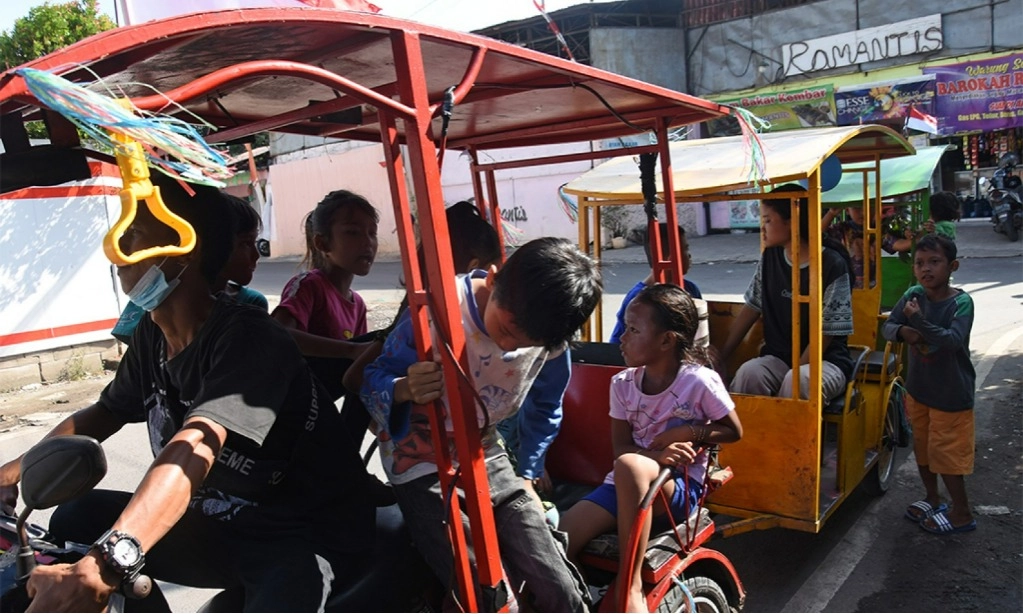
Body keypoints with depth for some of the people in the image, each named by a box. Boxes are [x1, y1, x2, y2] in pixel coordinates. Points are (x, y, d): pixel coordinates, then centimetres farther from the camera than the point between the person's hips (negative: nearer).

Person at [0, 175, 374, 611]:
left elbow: (194, 449, -37)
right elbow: (103, 413, 14)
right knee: (78, 519, 1)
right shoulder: (151, 335, 1)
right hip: (220, 526, 8)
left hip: (307, 537, -7)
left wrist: (101, 567, -47)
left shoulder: (248, 338, -23)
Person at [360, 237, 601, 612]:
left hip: (488, 459, 5)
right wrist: (405, 389, -39)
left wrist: (525, 474, 10)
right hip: (425, 468, -4)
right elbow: (372, 380, -18)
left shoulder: (549, 336, -8)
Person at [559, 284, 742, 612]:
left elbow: (734, 432, 1)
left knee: (629, 465, -39)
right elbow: (620, 446, -1)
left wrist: (691, 431, -16)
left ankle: (630, 584, -26)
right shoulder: (623, 383, 0)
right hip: (628, 483, 4)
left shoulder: (700, 381, -12)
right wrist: (657, 454, -22)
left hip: (681, 488, -4)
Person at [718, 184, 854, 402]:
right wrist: (721, 355, 4)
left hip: (826, 360, -4)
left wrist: (795, 371, -18)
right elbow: (751, 308, 8)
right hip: (778, 356, 4)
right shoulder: (770, 257, 4)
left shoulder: (832, 264, -12)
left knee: (798, 382, -36)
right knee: (748, 373, -29)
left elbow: (826, 334, -12)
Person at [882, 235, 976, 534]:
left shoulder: (961, 302, -17)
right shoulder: (913, 295, -4)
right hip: (918, 388, 6)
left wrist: (920, 321, -39)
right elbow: (887, 326, -5)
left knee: (946, 453, 3)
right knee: (922, 446, 18)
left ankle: (962, 514, 22)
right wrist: (903, 331, -26)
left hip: (951, 393, -5)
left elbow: (953, 340, -30)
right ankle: (932, 499, 39)